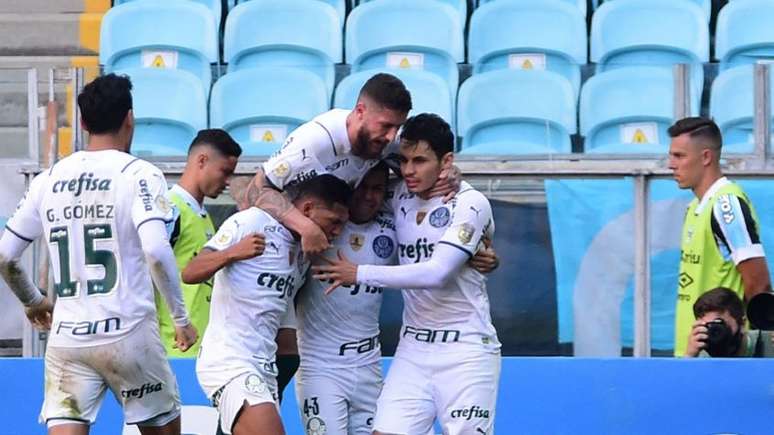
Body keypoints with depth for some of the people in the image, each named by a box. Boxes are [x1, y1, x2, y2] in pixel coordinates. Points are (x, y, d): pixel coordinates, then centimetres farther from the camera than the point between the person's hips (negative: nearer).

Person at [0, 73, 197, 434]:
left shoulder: (48, 180, 8)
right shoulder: (139, 174, -6)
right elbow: (156, 251, -20)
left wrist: (33, 302, 28)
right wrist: (181, 317, -8)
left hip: (67, 337, 3)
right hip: (129, 333, -3)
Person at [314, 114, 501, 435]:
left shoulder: (470, 204, -11)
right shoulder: (399, 197, 6)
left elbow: (437, 273, -21)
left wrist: (359, 274, -19)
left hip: (466, 351, -5)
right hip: (413, 347, 5)